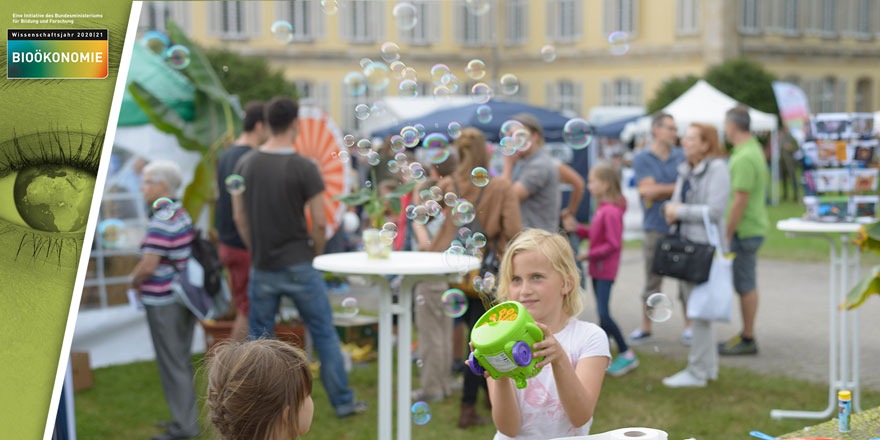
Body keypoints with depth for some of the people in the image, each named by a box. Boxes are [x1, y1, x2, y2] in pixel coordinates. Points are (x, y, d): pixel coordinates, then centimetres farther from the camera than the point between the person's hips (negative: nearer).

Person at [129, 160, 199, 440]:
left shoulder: (161, 222, -20)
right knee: (181, 361, 18)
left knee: (171, 363, 1)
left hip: (164, 303, -9)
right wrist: (142, 278, 11)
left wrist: (135, 282, -4)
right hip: (185, 298, 9)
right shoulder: (182, 215, 10)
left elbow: (149, 265, -25)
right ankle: (186, 417, 28)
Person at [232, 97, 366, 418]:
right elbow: (319, 223, -12)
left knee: (259, 337, 13)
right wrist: (315, 256, 5)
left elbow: (239, 217, 5)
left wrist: (257, 252, 14)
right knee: (324, 333, 9)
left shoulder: (245, 164, 0)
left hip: (262, 268, 3)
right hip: (299, 265, -3)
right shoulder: (304, 167, -13)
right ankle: (343, 402, 15)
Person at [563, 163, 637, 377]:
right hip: (597, 268, 10)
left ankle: (627, 355, -1)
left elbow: (613, 244, -21)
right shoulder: (602, 209, 10)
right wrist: (577, 228, 3)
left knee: (604, 314, -11)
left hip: (605, 269, -10)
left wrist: (589, 255, -19)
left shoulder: (611, 212, -20)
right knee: (602, 314, 14)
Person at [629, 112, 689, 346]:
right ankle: (645, 328, 14)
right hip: (655, 230, -2)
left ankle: (689, 326, 15)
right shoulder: (642, 159, 1)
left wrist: (660, 192, -10)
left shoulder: (682, 157, 8)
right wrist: (678, 187, -5)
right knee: (652, 283, 5)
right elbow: (649, 191, -10)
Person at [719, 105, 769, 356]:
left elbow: (740, 200, -23)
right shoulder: (754, 150, 13)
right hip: (751, 229, 10)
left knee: (745, 286, -2)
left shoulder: (744, 158, -21)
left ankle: (748, 340, 5)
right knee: (746, 284, 16)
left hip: (744, 231, -10)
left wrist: (727, 235, -18)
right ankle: (746, 334, 24)